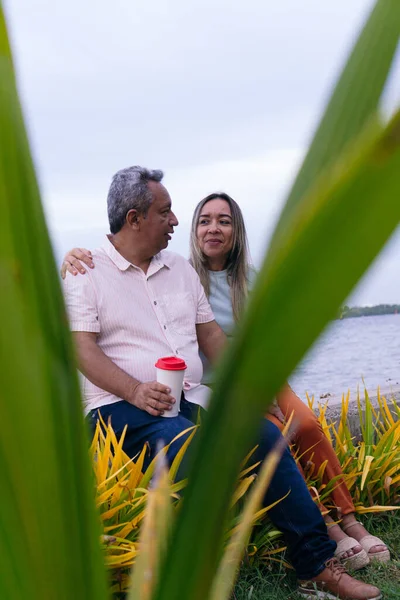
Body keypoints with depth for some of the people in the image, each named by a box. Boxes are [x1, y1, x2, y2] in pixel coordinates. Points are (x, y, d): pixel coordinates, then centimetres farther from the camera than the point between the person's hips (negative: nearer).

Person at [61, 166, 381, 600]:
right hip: (121, 407, -5)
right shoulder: (86, 274, 2)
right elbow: (82, 348, -8)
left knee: (265, 434, -18)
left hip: (191, 401, 5)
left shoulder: (180, 269, 19)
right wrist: (136, 391, -24)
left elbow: (211, 334, 18)